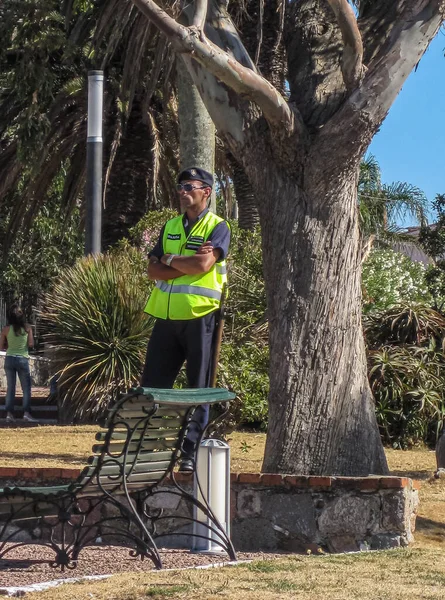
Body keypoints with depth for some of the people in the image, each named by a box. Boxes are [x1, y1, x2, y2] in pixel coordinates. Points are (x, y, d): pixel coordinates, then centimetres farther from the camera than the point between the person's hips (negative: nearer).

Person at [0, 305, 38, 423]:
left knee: (10, 387, 7)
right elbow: (31, 344, -4)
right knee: (26, 387, 4)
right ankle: (26, 413, -7)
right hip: (23, 359, -1)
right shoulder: (27, 328, -4)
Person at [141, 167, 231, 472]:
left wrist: (170, 259, -2)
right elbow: (154, 270, 6)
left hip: (200, 317, -5)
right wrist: (187, 263, -8)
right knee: (152, 386, 4)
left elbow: (203, 264, -17)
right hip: (167, 317, 5)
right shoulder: (170, 227, 17)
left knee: (199, 387, -1)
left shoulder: (218, 227, 0)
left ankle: (191, 451, 2)